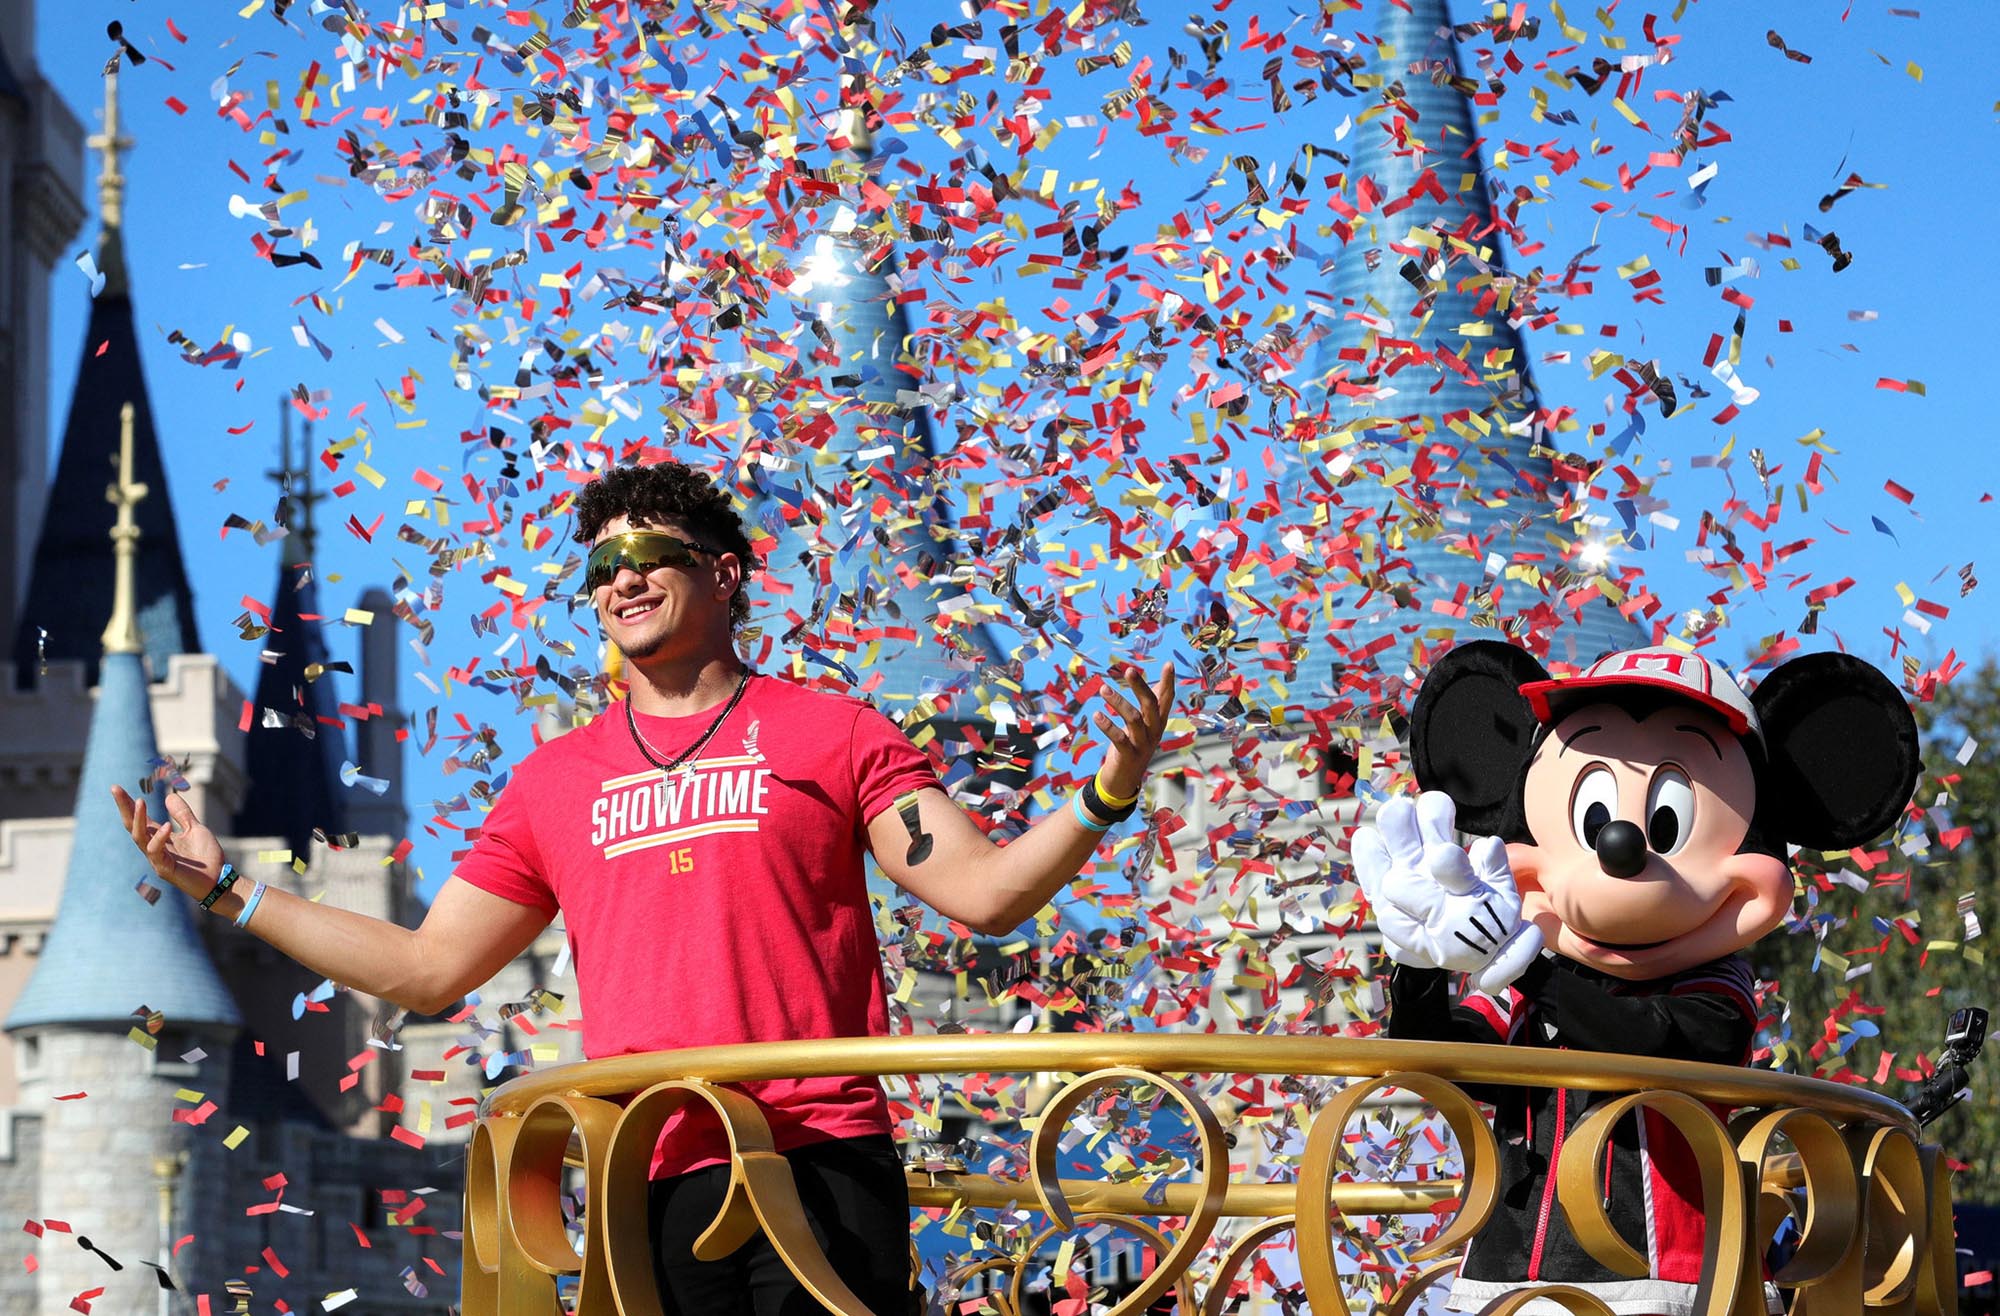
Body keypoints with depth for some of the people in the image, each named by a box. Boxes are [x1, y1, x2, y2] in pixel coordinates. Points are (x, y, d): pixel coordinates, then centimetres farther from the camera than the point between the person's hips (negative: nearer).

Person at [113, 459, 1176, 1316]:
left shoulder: (830, 735, 8)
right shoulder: (554, 780, 17)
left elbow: (981, 890, 0)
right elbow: (428, 971, 19)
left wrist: (1104, 800, -17)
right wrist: (227, 891, 17)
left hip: (822, 1170, -3)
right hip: (647, 1189, 3)